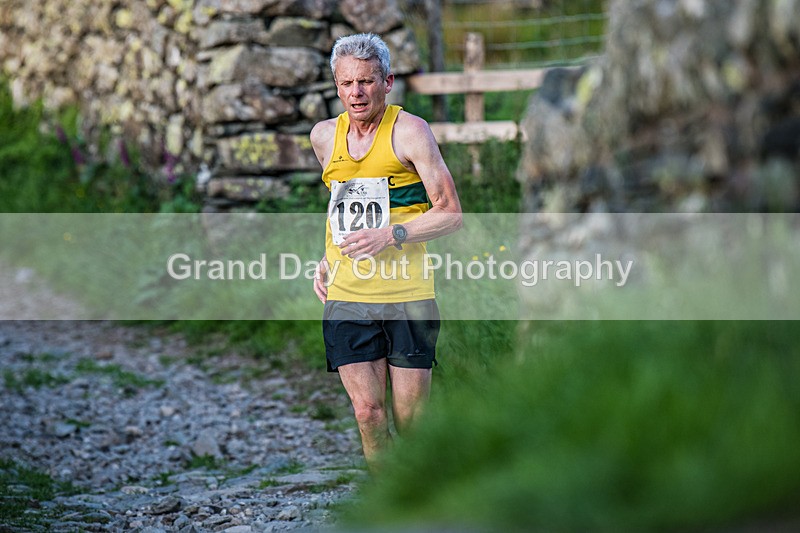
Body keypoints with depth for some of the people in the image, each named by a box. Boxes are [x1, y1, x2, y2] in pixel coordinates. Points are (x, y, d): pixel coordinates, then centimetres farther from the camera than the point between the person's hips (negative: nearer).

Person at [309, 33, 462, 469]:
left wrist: (390, 236, -17)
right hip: (346, 296, 3)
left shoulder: (409, 131, -5)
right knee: (367, 411, -4)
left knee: (410, 419, 1)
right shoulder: (324, 136, 10)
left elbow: (451, 214, -6)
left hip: (407, 293, -3)